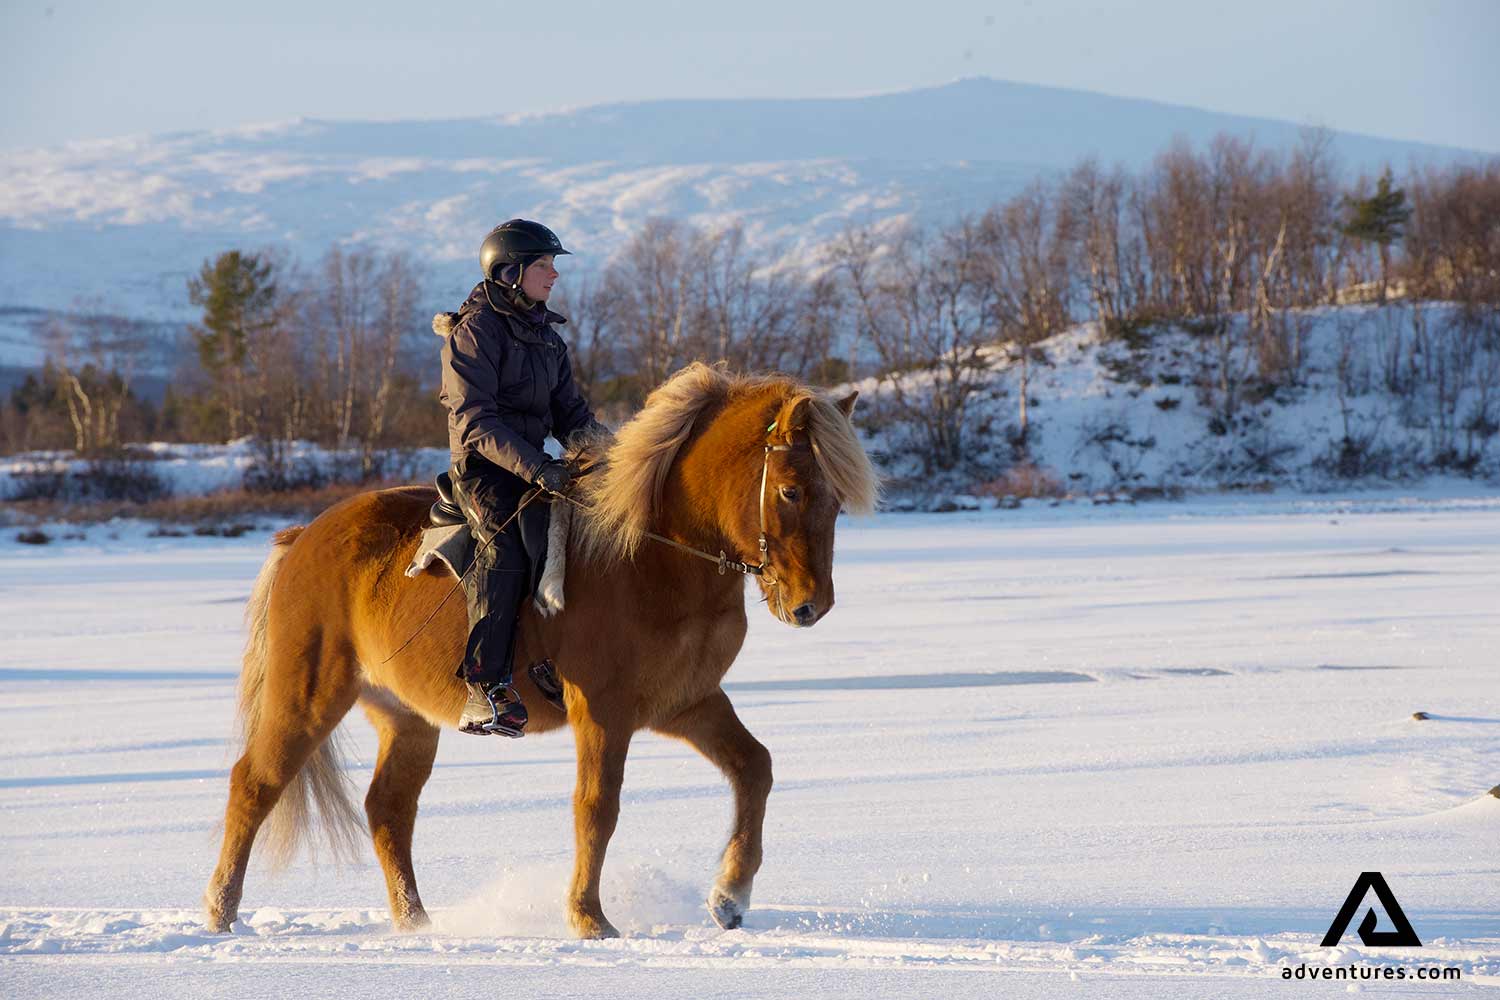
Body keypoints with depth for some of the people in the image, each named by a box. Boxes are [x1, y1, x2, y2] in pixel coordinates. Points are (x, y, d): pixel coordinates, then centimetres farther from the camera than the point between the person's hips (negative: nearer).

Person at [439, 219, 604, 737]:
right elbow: (476, 421, -18)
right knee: (506, 539, -34)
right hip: (483, 468, -8)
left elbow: (571, 413, 19)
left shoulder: (547, 337, 17)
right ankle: (486, 686, -38)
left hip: (533, 466, 8)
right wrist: (537, 470, -29)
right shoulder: (475, 331, -9)